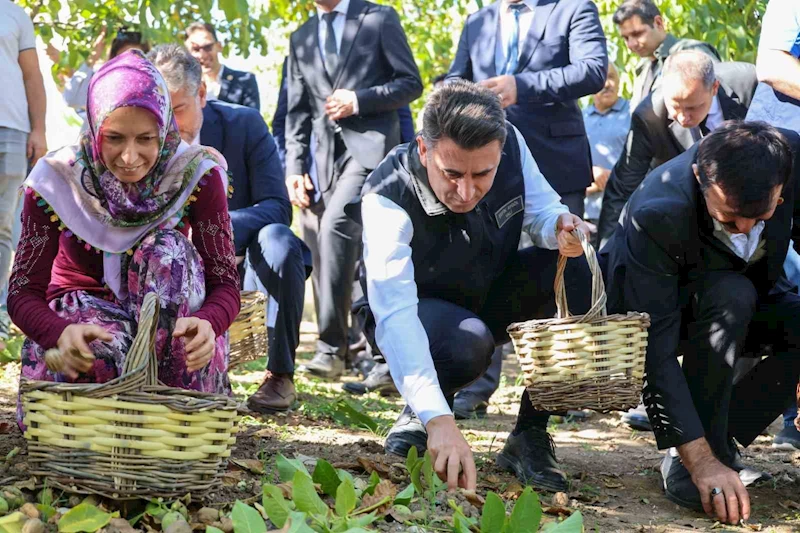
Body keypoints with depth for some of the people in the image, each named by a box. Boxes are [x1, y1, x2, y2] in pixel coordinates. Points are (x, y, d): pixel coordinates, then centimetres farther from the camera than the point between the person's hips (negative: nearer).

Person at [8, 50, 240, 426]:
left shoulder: (197, 174, -16)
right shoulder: (56, 179, -16)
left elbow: (225, 282, -17)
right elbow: (24, 290, -16)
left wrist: (208, 323, -43)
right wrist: (61, 333, -40)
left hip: (165, 320, 2)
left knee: (166, 249, -29)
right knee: (101, 350, -37)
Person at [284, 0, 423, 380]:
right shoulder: (301, 39, 20)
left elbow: (411, 83, 3)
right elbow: (297, 112, 17)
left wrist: (359, 100, -10)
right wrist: (295, 168, 6)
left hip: (370, 145, -6)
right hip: (326, 155, 6)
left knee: (337, 222, -27)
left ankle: (332, 345, -27)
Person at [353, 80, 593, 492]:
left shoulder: (510, 144, -22)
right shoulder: (387, 199, -35)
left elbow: (541, 208, -5)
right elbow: (394, 312, -45)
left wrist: (559, 228, -33)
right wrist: (439, 420, -58)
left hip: (489, 294, 5)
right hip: (420, 311, -5)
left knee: (576, 266, -24)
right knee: (466, 344, -39)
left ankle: (529, 437, -15)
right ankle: (418, 416, -2)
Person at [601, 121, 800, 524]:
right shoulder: (657, 214, -37)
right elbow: (656, 349, -38)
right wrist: (701, 461, -42)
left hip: (748, 302, 5)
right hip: (664, 306, -5)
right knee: (731, 295, -36)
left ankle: (721, 436, -7)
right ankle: (686, 459, -24)